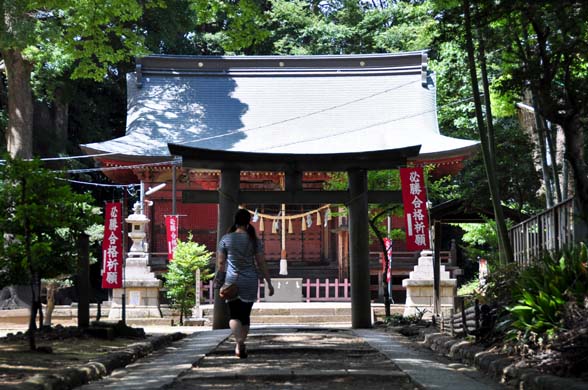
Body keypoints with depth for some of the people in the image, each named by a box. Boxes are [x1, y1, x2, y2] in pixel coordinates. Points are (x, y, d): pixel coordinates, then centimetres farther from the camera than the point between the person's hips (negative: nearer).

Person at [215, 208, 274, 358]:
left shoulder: (226, 239, -2)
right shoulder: (254, 240, -1)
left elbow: (220, 263, -1)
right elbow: (261, 264, -2)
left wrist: (218, 280, 11)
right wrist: (269, 283, 4)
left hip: (232, 281, -1)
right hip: (250, 282, 1)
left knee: (234, 315, 1)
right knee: (245, 315, 14)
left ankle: (239, 342, -24)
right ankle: (241, 345, 20)